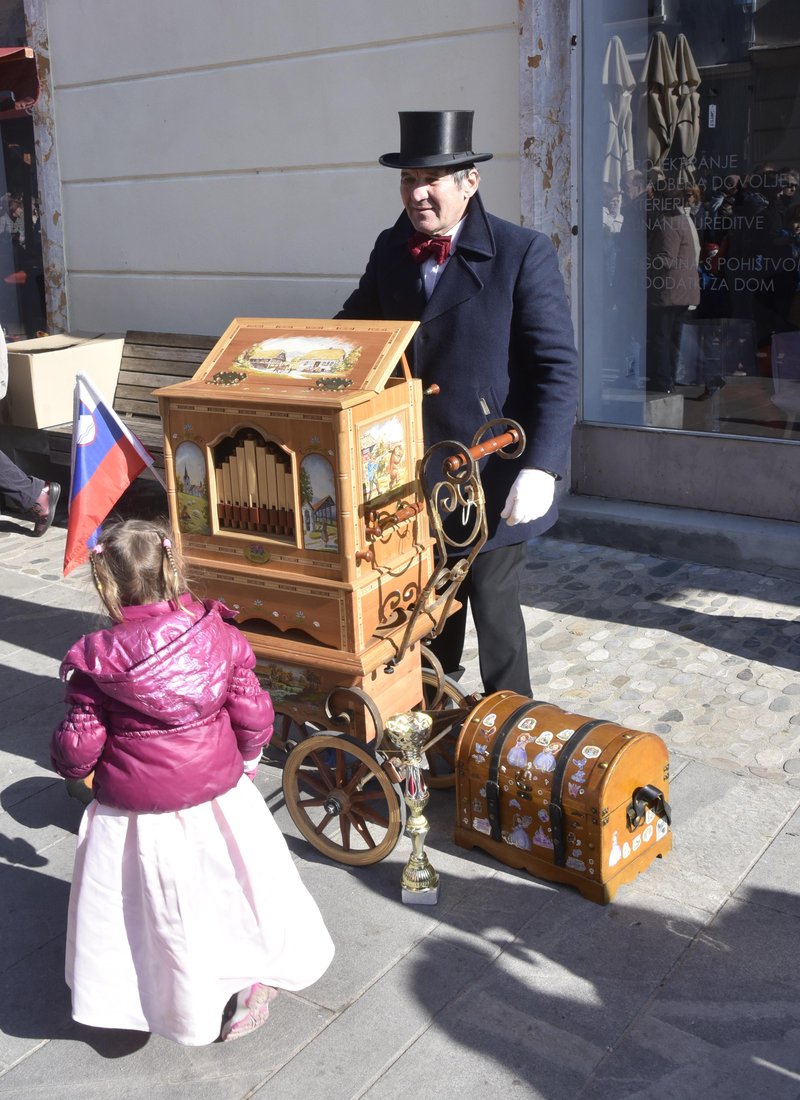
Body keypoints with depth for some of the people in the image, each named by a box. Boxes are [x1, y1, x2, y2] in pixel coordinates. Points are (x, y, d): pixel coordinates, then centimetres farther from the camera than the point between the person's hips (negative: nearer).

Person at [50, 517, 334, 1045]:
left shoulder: (96, 658, -18)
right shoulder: (219, 635, -12)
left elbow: (80, 745, -12)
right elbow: (253, 717, -6)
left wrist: (72, 765, 13)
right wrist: (244, 759, 15)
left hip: (133, 815, -1)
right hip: (218, 799, 2)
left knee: (149, 913, 20)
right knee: (237, 891, 22)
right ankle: (255, 986, 39)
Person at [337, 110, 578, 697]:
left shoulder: (524, 253, -12)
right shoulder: (390, 249, 5)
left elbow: (557, 369, -16)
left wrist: (541, 468, -26)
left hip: (492, 476, -5)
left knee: (493, 608, 7)